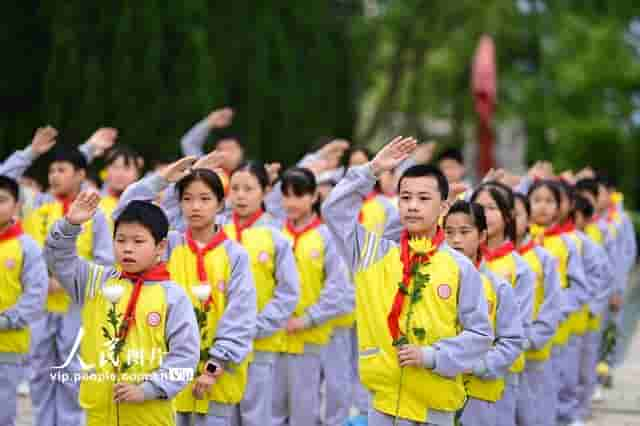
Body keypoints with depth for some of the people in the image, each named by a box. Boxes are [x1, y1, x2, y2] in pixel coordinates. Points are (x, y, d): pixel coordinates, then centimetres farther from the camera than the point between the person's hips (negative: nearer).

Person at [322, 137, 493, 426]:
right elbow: (334, 210, 2)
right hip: (383, 400, 2)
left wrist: (432, 356, -13)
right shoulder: (375, 255, 5)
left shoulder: (460, 267, -2)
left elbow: (480, 334, -1)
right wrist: (372, 170, -3)